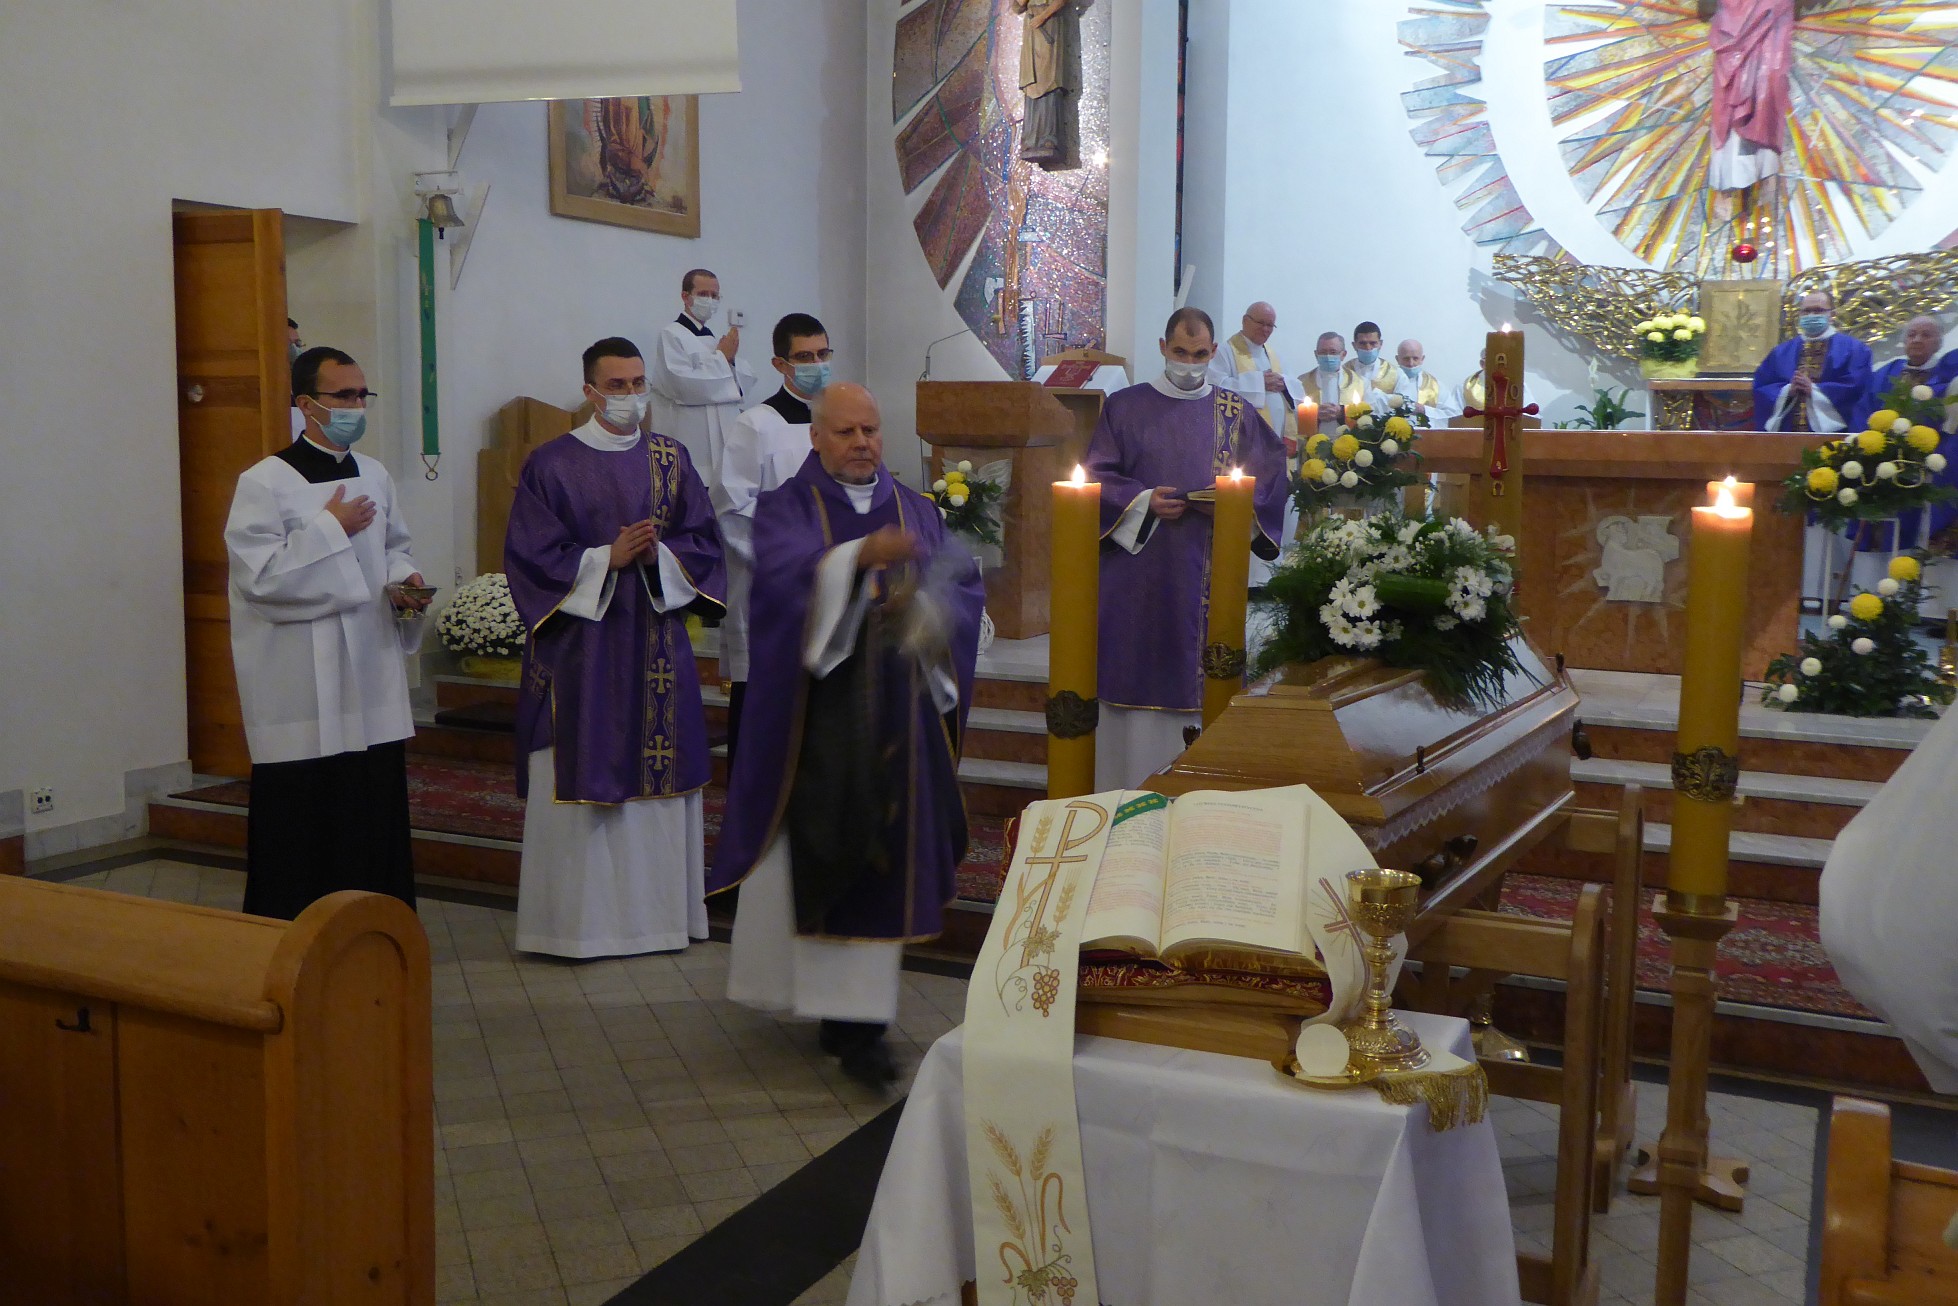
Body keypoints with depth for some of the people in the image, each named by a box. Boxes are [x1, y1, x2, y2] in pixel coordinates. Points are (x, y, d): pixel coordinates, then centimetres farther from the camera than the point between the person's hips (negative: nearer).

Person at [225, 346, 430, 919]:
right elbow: (257, 575, -16)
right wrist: (331, 528, -14)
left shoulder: (375, 476, 11)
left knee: (377, 808, 9)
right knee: (300, 823, -1)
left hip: (372, 676, 6)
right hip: (301, 687, -6)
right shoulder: (264, 482, -8)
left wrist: (402, 580, 1)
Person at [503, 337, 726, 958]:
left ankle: (658, 909, 17)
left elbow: (702, 539, 6)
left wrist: (658, 554, -14)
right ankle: (577, 920, 8)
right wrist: (608, 557, -16)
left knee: (660, 773, 6)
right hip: (580, 645, -3)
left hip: (658, 643, 4)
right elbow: (531, 556, -6)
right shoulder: (551, 464, -1)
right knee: (581, 778, -2)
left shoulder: (670, 457, 10)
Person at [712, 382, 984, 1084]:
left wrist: (923, 602, -19)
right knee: (802, 858, -1)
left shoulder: (917, 511, 13)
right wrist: (861, 555, -38)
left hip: (892, 716, 3)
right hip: (811, 716, -3)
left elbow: (965, 588, 3)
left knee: (881, 855, 2)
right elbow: (789, 577, -21)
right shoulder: (785, 508, 1)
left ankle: (854, 1022, 11)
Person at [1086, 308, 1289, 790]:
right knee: (1135, 673, -2)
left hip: (1210, 573, 1)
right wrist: (1143, 501, -13)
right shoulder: (1125, 407, 7)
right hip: (1138, 568, -1)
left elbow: (1269, 478, 7)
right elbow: (1098, 476, 3)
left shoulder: (1237, 413, 10)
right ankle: (1129, 787, 6)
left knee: (1201, 676, 1)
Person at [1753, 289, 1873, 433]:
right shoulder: (1782, 351, 16)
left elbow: (1856, 387, -6)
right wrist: (1788, 391, -10)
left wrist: (1814, 390, -13)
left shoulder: (1853, 349, 7)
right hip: (1787, 430, 3)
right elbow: (1760, 388, 8)